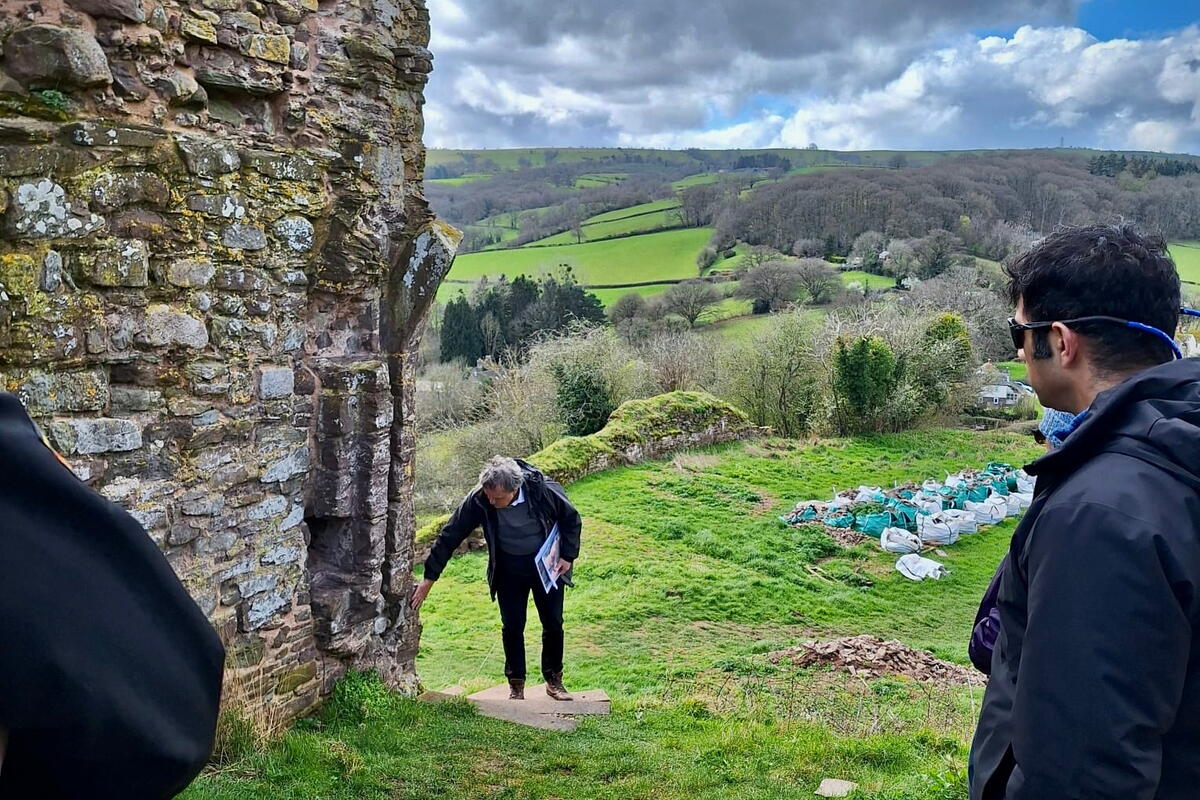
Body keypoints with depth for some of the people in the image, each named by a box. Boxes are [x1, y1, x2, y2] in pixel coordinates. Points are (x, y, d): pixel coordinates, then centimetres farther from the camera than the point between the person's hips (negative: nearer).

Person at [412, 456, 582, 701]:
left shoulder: (545, 490, -30)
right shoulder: (478, 500, -27)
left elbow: (572, 520, -9)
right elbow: (450, 537, -17)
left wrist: (568, 556, -12)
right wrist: (429, 578, -16)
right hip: (509, 568, 1)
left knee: (553, 623, 7)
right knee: (512, 627, 3)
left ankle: (554, 679, 25)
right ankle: (516, 684, 20)